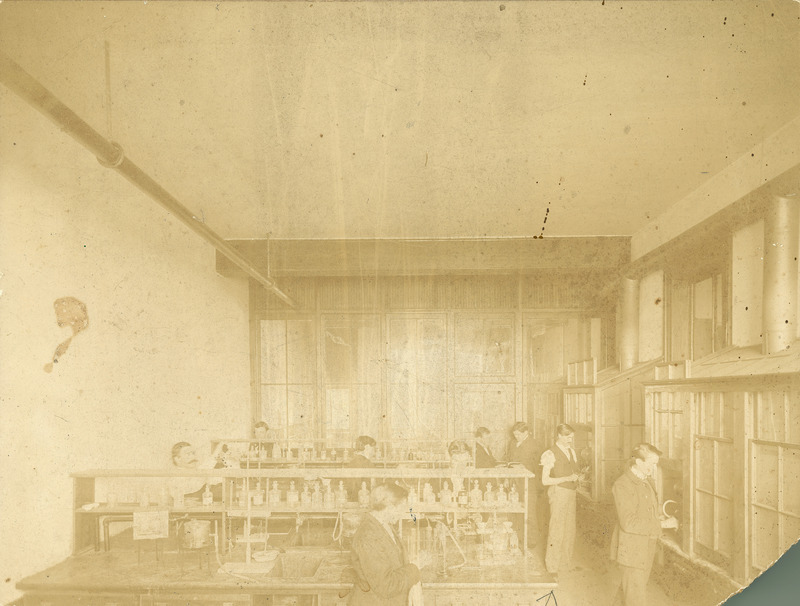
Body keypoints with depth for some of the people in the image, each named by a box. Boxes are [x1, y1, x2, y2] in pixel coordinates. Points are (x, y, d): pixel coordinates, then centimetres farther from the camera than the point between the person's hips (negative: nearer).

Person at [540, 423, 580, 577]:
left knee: (569, 528, 11)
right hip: (558, 493, -7)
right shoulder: (551, 454, -12)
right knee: (557, 529, -4)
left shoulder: (571, 451, 10)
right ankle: (552, 566, 7)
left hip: (571, 492, 7)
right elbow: (545, 480, -14)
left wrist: (578, 476, 0)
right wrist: (566, 478, -19)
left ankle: (565, 561, 26)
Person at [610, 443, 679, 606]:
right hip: (631, 550, -9)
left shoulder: (646, 480, 7)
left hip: (645, 549, 9)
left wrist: (659, 517, 0)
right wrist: (662, 524, -23)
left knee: (628, 590, 21)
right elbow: (628, 523, -27)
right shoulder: (623, 484, -22)